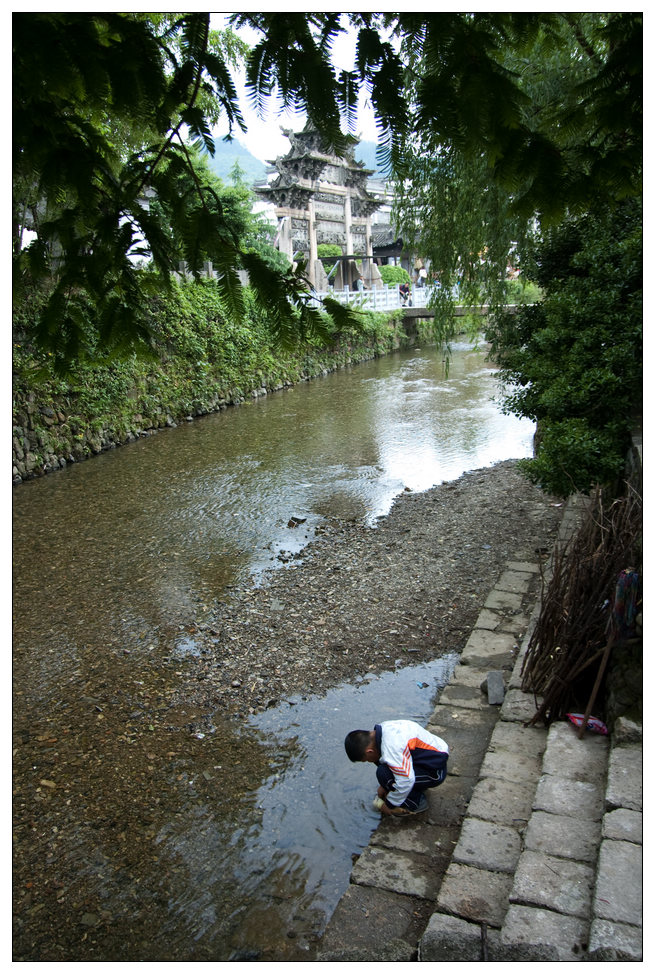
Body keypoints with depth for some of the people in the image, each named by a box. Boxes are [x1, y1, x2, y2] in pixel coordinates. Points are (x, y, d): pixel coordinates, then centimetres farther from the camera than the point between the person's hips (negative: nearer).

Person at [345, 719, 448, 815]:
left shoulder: (392, 748, -32)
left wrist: (389, 805, -14)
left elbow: (406, 781, -31)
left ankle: (415, 804, -4)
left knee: (383, 773, -24)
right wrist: (384, 786, 20)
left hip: (436, 771, -10)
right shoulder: (382, 729, -4)